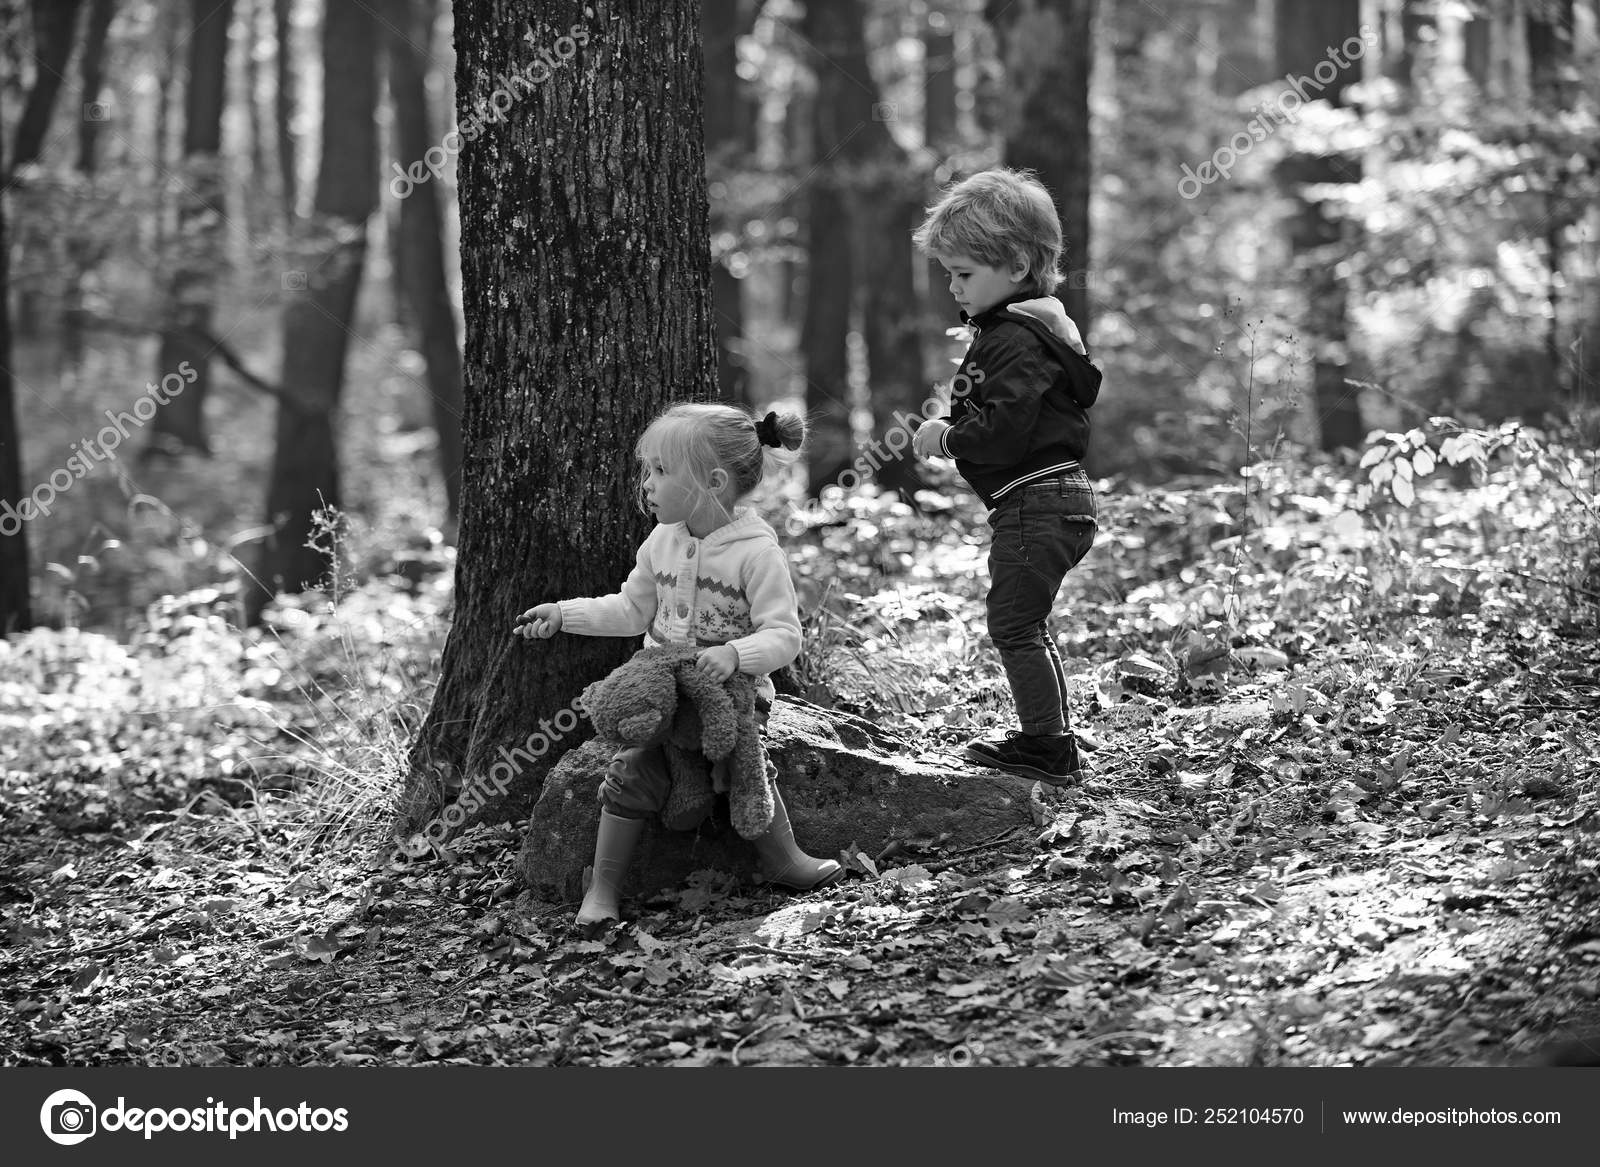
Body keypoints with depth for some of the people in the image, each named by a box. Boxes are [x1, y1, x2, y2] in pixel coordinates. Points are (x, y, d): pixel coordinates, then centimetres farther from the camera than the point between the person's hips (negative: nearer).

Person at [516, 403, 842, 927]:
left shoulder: (756, 551, -13)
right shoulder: (663, 541, 7)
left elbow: (783, 633, -16)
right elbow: (633, 610, 20)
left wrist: (736, 653, -35)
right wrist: (563, 614, 13)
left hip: (733, 688, -4)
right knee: (633, 769, -18)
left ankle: (783, 859, -13)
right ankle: (603, 888, -13)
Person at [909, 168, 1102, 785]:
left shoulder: (1016, 340, -18)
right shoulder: (1029, 326, 17)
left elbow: (1003, 431, -27)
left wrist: (946, 438, -12)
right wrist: (951, 427, 9)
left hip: (1036, 502, -11)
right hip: (1061, 500, 11)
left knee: (1015, 624, -6)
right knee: (1026, 625, 19)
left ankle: (1048, 746, -3)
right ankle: (1051, 742, 26)